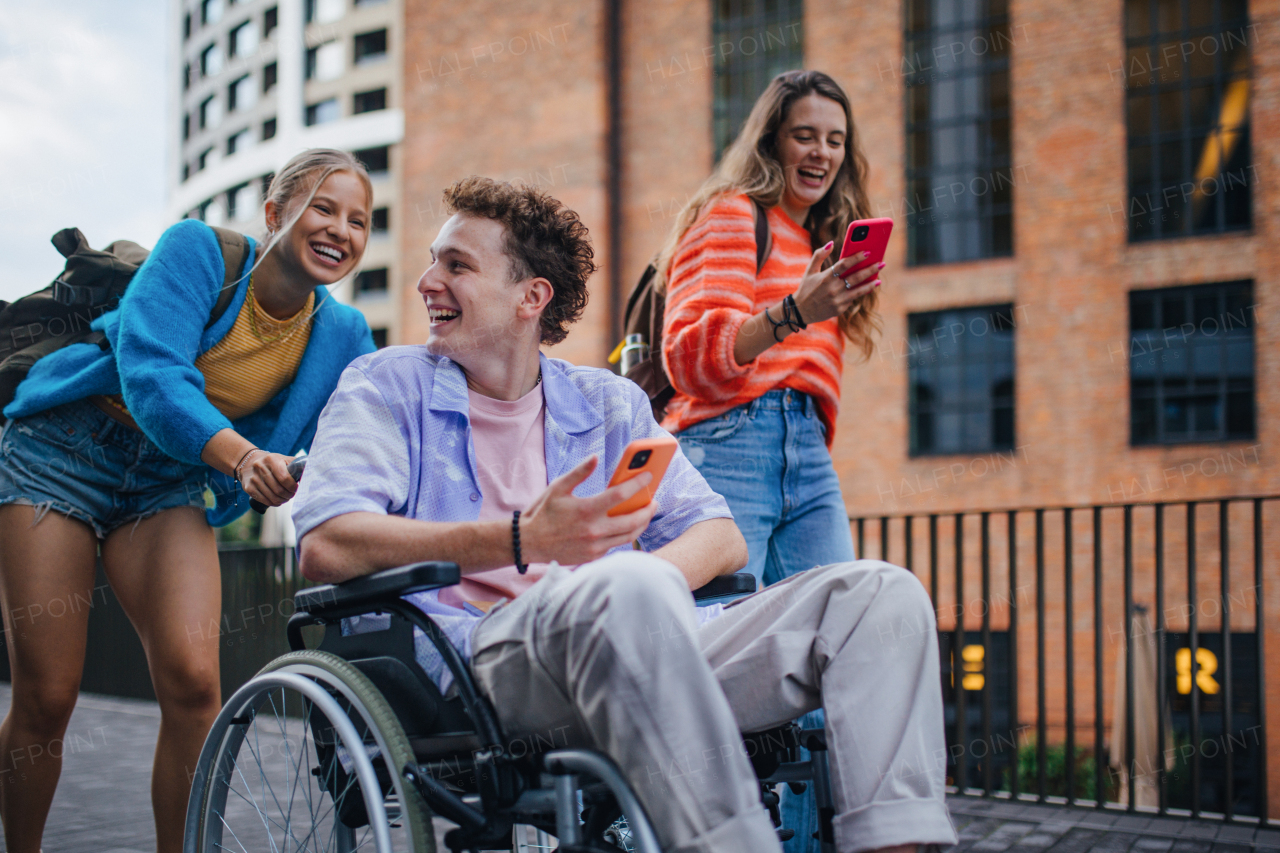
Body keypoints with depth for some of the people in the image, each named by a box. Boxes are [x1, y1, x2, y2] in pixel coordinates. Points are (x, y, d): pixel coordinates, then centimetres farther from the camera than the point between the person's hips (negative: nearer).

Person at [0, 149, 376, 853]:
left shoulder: (342, 338, -4)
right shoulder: (197, 251, -16)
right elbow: (151, 372, -30)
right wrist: (241, 456, -46)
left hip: (169, 483, 3)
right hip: (63, 452, -3)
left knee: (192, 681, -17)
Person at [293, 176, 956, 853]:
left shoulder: (610, 403, 25)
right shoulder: (387, 386, 13)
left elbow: (722, 540, 19)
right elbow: (324, 547, -6)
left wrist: (647, 579, -8)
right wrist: (523, 540, -18)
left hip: (640, 650, 5)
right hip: (484, 655, -5)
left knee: (881, 593, -12)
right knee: (628, 592, -38)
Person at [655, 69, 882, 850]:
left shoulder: (820, 240, 28)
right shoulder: (730, 213, 4)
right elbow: (693, 356, -8)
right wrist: (792, 312, -23)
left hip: (807, 460, 7)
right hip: (733, 445, -7)